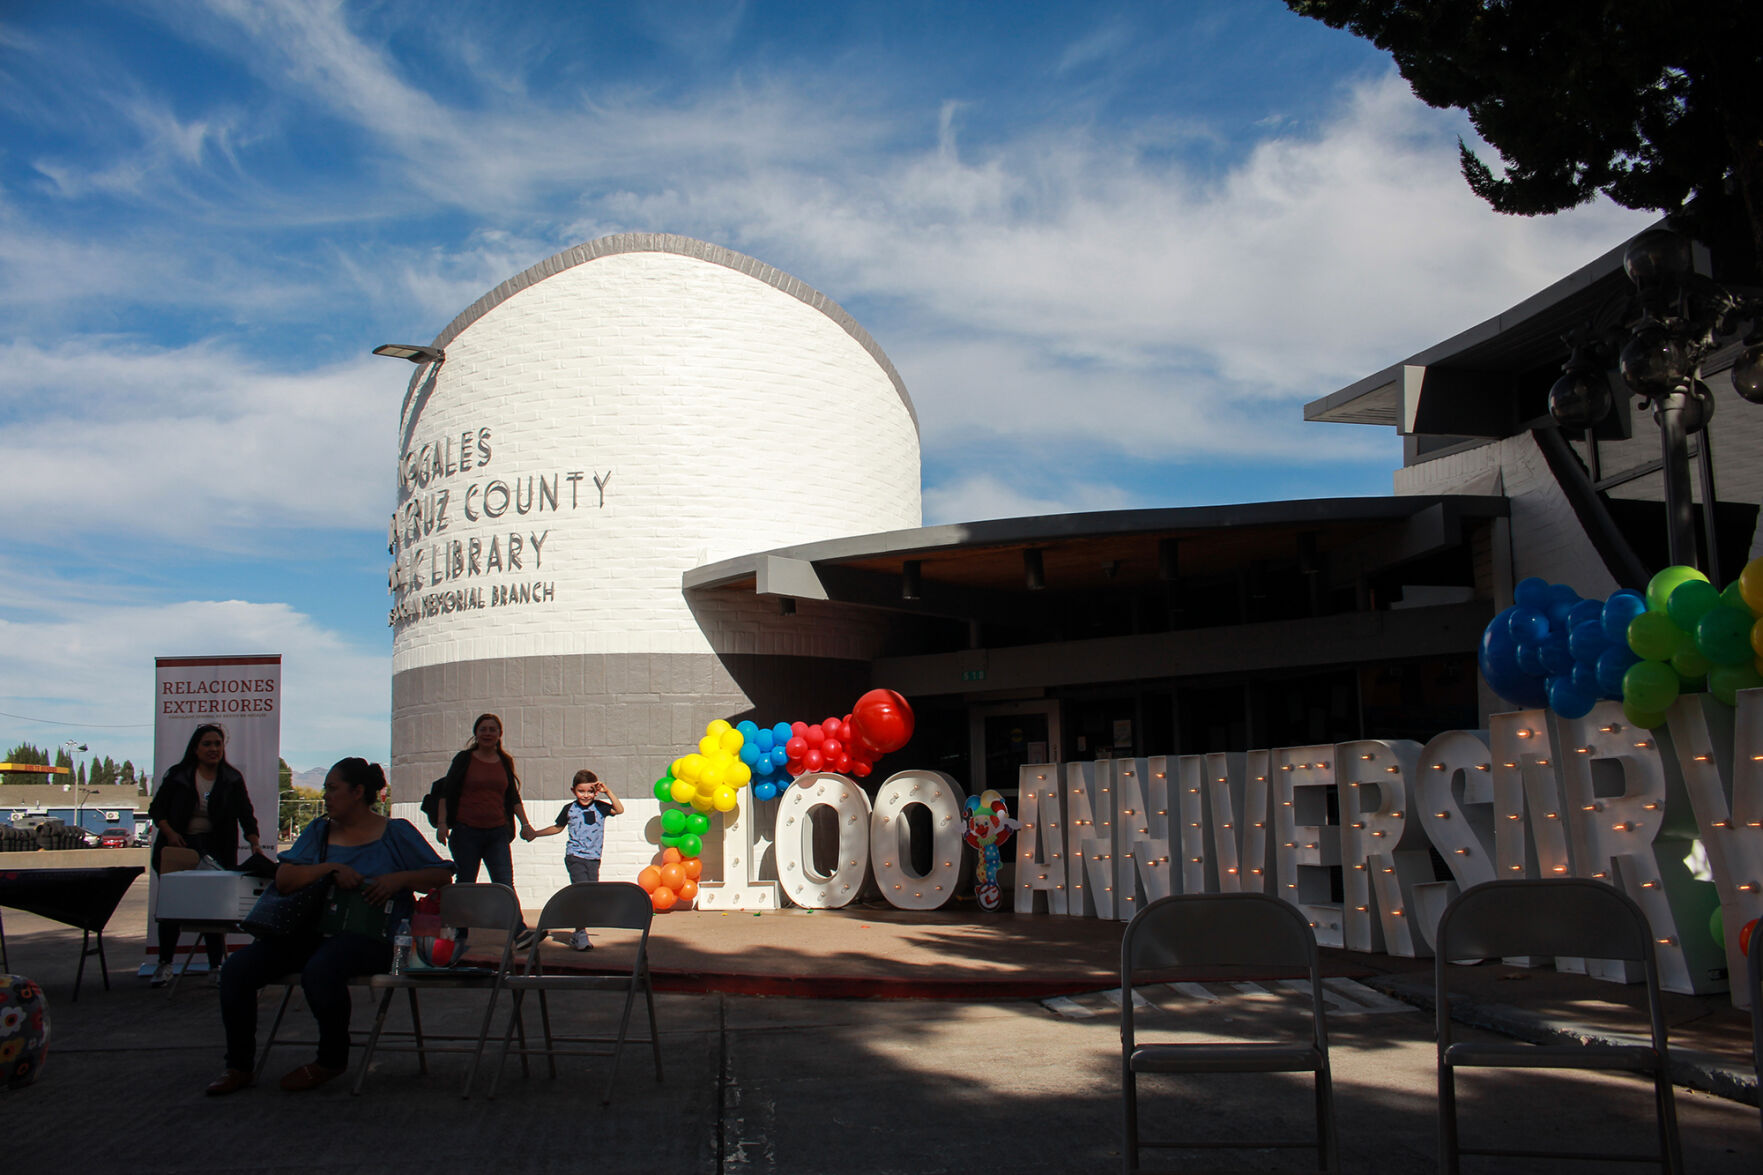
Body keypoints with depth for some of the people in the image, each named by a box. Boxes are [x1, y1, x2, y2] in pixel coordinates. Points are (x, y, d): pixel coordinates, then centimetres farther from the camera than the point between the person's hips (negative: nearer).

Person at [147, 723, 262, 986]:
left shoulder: (232, 780, 2)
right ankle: (164, 964, 16)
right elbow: (156, 809, 5)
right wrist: (169, 833, -13)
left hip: (215, 849, 0)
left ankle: (216, 967, 0)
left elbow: (246, 815, -3)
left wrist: (255, 843, -19)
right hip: (179, 847, 1)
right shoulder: (178, 776, 2)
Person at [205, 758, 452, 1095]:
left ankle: (332, 1061, -12)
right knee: (236, 971, -13)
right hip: (311, 932, 6)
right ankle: (238, 1065, 4)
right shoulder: (319, 831, 20)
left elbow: (442, 874, 5)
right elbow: (283, 879, 6)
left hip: (366, 937, -6)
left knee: (320, 970, -37)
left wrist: (400, 879, -10)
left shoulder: (396, 833, 8)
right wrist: (331, 868, -8)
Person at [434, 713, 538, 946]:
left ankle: (519, 931, -19)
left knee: (504, 883, -9)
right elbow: (446, 792, 5)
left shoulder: (505, 762, 12)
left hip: (497, 832, 1)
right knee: (465, 885, 4)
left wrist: (525, 823, 10)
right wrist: (442, 822, -6)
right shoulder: (464, 759, 5)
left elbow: (513, 797, 19)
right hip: (466, 831, -1)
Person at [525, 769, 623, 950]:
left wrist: (607, 792, -12)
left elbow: (619, 810, -8)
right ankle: (580, 935, -13)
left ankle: (577, 935, 14)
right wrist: (536, 833, 23)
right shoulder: (569, 809, 6)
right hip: (575, 857, -2)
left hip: (593, 859, 2)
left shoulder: (599, 807, 5)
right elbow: (558, 827, 22)